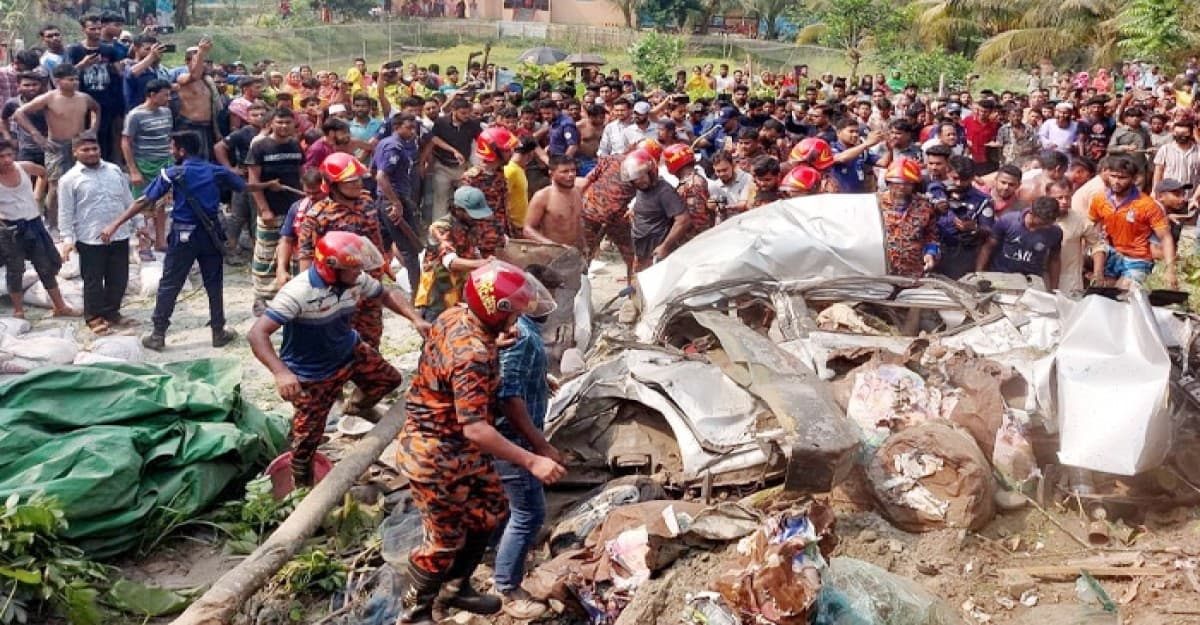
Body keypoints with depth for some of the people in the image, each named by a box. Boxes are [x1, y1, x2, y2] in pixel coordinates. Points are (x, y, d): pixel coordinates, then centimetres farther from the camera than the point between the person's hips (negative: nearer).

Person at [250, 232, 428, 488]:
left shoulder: (357, 280, -15)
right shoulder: (298, 293, -35)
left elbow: (387, 294, 4)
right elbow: (257, 334, -39)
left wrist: (416, 319, -13)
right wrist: (281, 373, -53)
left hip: (351, 352, 6)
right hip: (312, 375, -6)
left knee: (389, 379, 16)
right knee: (308, 436, 6)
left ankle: (360, 407, 46)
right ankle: (302, 488, 32)